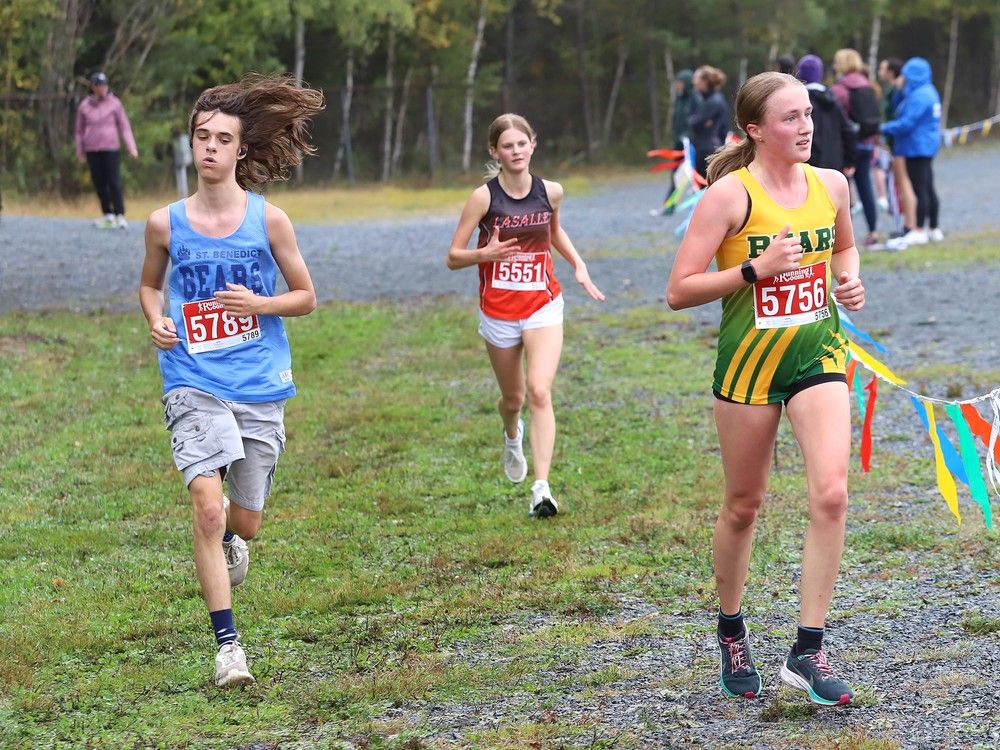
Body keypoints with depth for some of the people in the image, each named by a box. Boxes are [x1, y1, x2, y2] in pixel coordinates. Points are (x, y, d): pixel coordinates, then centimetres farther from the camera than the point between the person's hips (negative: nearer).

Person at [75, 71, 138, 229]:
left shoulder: (114, 103, 2)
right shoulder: (84, 107, 6)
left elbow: (124, 126, 2)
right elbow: (79, 130, 14)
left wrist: (131, 147, -6)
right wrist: (79, 152, 14)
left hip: (111, 148, -2)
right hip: (92, 150, 2)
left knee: (114, 182, -10)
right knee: (99, 183, 4)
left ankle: (120, 216, -10)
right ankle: (108, 215, 13)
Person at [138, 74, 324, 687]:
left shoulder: (268, 220, -2)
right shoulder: (166, 223, 1)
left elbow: (307, 297, 6)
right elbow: (150, 284, 20)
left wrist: (258, 303, -13)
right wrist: (156, 321, -2)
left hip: (259, 384, 1)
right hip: (193, 382, -1)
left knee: (245, 522, 8)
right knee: (208, 506, -18)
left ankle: (229, 538, 48)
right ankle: (227, 642, -10)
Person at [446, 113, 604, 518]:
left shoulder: (550, 192, -1)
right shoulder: (483, 197, -10)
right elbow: (453, 257, -8)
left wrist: (578, 264, 7)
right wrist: (486, 253, -27)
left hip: (543, 305, 0)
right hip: (499, 312, 0)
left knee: (539, 391, -18)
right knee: (513, 398, 15)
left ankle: (542, 487, -22)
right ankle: (512, 435, 53)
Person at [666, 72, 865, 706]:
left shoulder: (831, 185, 2)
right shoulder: (731, 194, -13)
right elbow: (679, 291, -14)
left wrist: (850, 280, 3)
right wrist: (755, 269, -22)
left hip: (819, 351, 3)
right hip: (750, 359, -3)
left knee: (832, 494, -13)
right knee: (744, 505, 9)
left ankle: (809, 649, -6)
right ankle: (732, 634, 31)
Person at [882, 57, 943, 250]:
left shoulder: (918, 96, -19)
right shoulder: (928, 92, 14)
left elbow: (906, 123, -21)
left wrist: (884, 128, -10)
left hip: (917, 147, -11)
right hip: (928, 145, 11)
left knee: (920, 190, -7)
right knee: (928, 189, 14)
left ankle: (919, 231, -4)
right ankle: (934, 230, 19)